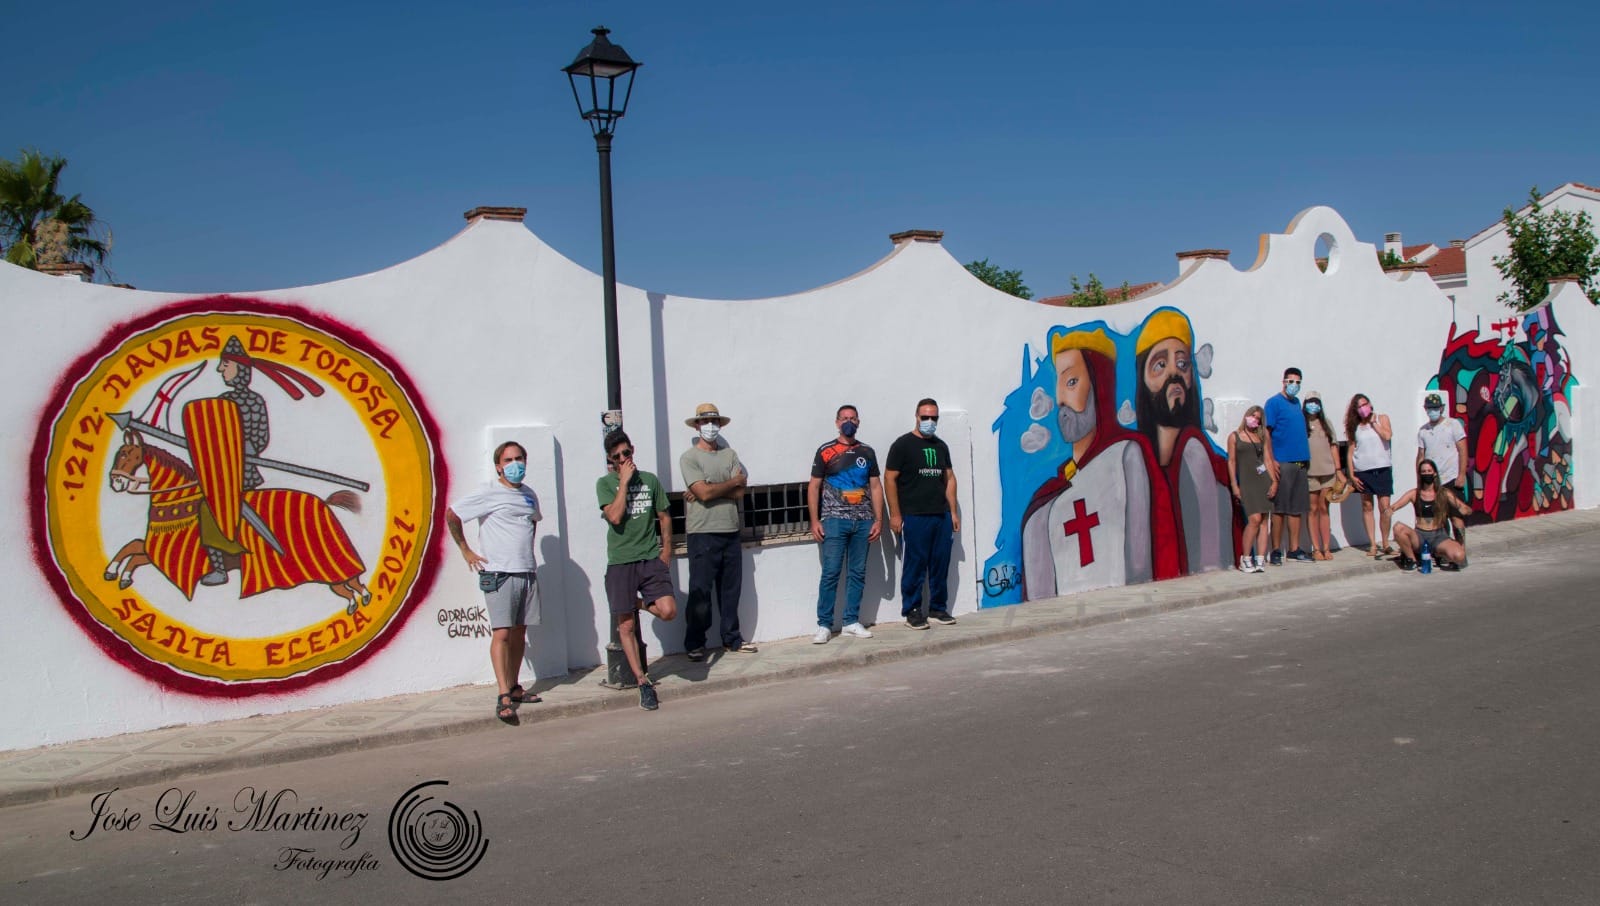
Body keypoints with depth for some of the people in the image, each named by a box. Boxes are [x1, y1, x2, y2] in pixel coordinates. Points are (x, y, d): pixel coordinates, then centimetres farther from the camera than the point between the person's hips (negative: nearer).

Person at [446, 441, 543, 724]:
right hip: (499, 573, -6)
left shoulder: (529, 495, 15)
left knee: (519, 633, 9)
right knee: (502, 633, -12)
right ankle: (503, 696, -14)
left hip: (527, 573, 7)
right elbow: (451, 515, -4)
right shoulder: (488, 493, -5)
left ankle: (514, 688, 18)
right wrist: (465, 550, -2)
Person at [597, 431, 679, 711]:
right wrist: (624, 481, -12)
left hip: (651, 558, 2)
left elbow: (664, 516, 16)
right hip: (620, 562, -2)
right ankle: (643, 683, 13)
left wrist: (666, 549, 9)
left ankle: (639, 604, 18)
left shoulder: (649, 480, 9)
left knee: (668, 611, -16)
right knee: (627, 627, 2)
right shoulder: (605, 483, 1)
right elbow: (615, 516, -15)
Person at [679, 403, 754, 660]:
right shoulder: (689, 458, -4)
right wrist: (733, 482, -4)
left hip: (731, 532, 5)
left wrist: (711, 490, -11)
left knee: (731, 589, 11)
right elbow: (704, 492, -16)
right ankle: (694, 644, 10)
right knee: (700, 593, -1)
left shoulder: (730, 454, 11)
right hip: (703, 533, -5)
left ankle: (731, 639, 23)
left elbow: (740, 492, -1)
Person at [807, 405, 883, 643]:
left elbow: (876, 486, 13)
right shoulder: (825, 451, 2)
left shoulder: (867, 452, 12)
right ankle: (824, 625, 0)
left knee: (858, 573, 7)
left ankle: (852, 622, 15)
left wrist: (878, 519, 5)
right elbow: (813, 487, 2)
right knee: (831, 573, -6)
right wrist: (814, 521, -5)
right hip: (835, 520, -3)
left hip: (863, 521, 4)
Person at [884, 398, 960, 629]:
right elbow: (889, 479, -6)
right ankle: (912, 611, 7)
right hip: (914, 517, -6)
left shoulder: (941, 446, 16)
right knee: (915, 565, -3)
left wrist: (953, 511, 12)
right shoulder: (903, 444, -3)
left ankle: (938, 608, 18)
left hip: (941, 516, 6)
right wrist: (895, 514, -11)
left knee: (941, 564, 7)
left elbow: (949, 478, 20)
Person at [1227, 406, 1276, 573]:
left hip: (1263, 480, 3)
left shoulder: (1263, 436, 14)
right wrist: (1235, 486, -4)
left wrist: (1274, 481, 0)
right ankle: (1245, 558, -2)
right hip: (1246, 482, -3)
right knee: (1255, 519, -15)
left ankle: (1260, 560, -1)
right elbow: (1231, 461, 3)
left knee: (1263, 520, -2)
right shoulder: (1234, 437, 7)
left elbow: (1267, 459, 11)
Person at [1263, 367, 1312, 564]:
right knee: (1279, 508, -4)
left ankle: (1294, 548, 15)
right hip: (1282, 463, -7)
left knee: (1297, 508, 9)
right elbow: (1266, 432, -11)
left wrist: (1306, 458, 16)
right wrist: (1271, 460, -18)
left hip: (1300, 462, 7)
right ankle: (1276, 550, 2)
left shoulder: (1297, 402, 17)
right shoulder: (1274, 403, -5)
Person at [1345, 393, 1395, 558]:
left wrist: (1373, 422, -3)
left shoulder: (1381, 419, 8)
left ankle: (1385, 544, 4)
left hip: (1382, 469, -2)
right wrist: (1351, 475, -1)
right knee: (1367, 507, 3)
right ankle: (1373, 544, 7)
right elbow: (1351, 451, 6)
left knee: (1384, 507, -7)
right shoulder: (1355, 426, 10)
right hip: (1362, 471, 2)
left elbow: (1387, 435, -13)